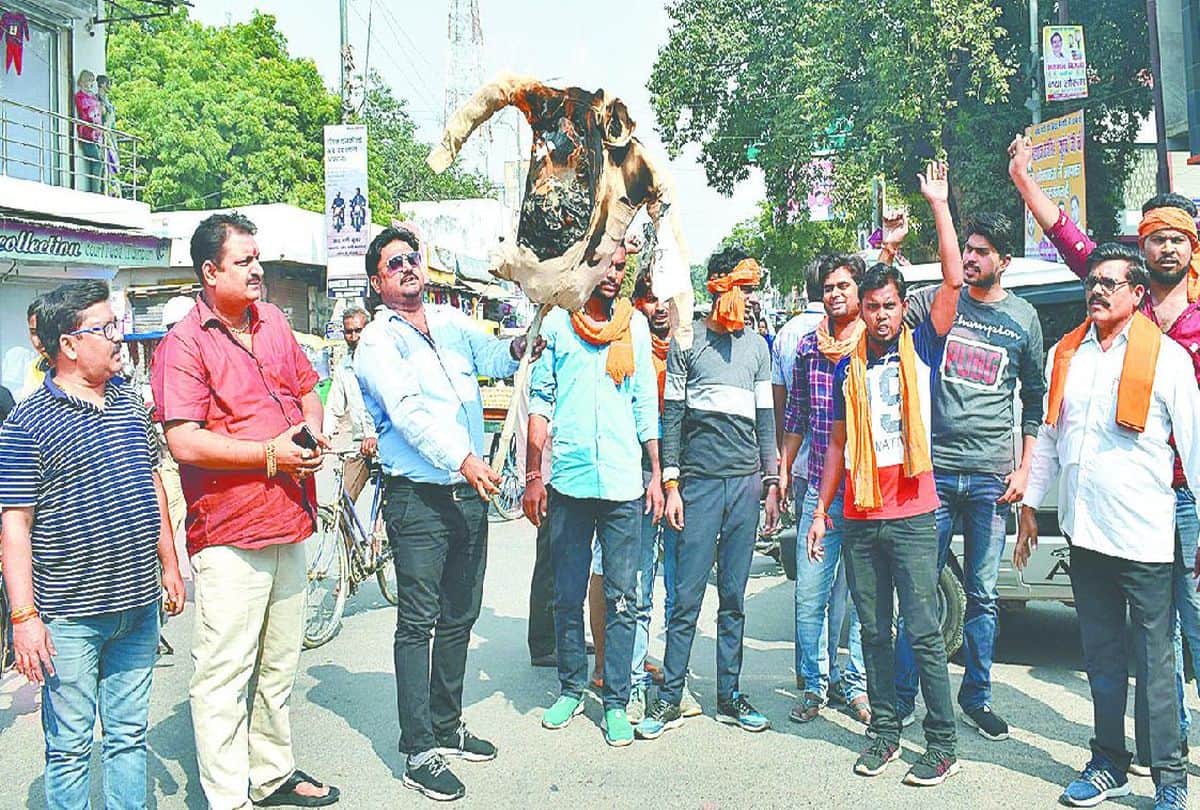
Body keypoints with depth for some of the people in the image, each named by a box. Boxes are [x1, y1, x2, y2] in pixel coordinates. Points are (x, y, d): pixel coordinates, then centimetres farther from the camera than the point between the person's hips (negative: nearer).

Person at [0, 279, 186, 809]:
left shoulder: (131, 402, 9)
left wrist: (169, 565, 17)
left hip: (139, 605, 6)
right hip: (69, 616, -5)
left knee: (129, 735, 16)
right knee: (70, 747, 6)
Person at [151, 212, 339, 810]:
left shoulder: (273, 321, 11)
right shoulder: (183, 345, -11)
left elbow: (306, 389, 22)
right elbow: (185, 443, -20)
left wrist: (313, 431, 1)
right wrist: (270, 453, -18)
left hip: (288, 521, 8)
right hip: (229, 535, -7)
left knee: (279, 663, 19)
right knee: (224, 672, -2)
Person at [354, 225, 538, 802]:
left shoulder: (451, 322, 13)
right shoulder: (378, 342, -6)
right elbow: (408, 412, -20)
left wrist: (517, 348, -14)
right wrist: (463, 459, -32)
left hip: (468, 495, 6)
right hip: (417, 499, -6)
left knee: (459, 617, 15)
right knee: (418, 623, -3)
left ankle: (446, 726, 30)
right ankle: (418, 752, 4)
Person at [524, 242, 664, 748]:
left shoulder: (635, 325, 9)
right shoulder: (557, 322, 5)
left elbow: (647, 406, 12)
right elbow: (539, 401, 4)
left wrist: (656, 476, 7)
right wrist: (533, 476, -1)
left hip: (624, 483, 0)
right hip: (568, 481, 0)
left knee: (622, 599, 2)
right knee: (568, 597, 10)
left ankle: (616, 702, 12)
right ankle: (571, 689, 25)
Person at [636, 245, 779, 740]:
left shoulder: (757, 346, 14)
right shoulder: (687, 343, 4)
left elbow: (765, 418, 16)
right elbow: (671, 415, 2)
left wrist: (772, 483, 11)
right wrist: (670, 484, -4)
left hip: (746, 481, 3)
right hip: (699, 480, -3)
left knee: (734, 598, 7)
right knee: (687, 597, -4)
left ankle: (729, 696, 16)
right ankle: (669, 699, 5)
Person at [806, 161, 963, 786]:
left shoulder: (921, 348, 2)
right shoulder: (848, 367, 11)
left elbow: (953, 281, -10)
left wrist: (939, 205, -10)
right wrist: (822, 511, 11)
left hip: (911, 516, -4)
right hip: (859, 518, 4)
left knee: (923, 633, -2)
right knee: (874, 632, 11)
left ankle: (942, 745, 7)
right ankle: (884, 733, 22)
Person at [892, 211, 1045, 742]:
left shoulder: (1024, 318, 9)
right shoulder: (937, 301, 5)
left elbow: (1035, 399, 14)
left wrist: (1024, 469, 7)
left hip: (991, 476, 1)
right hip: (934, 469, -1)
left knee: (982, 596, 8)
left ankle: (976, 698, 22)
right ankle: (902, 699, 11)